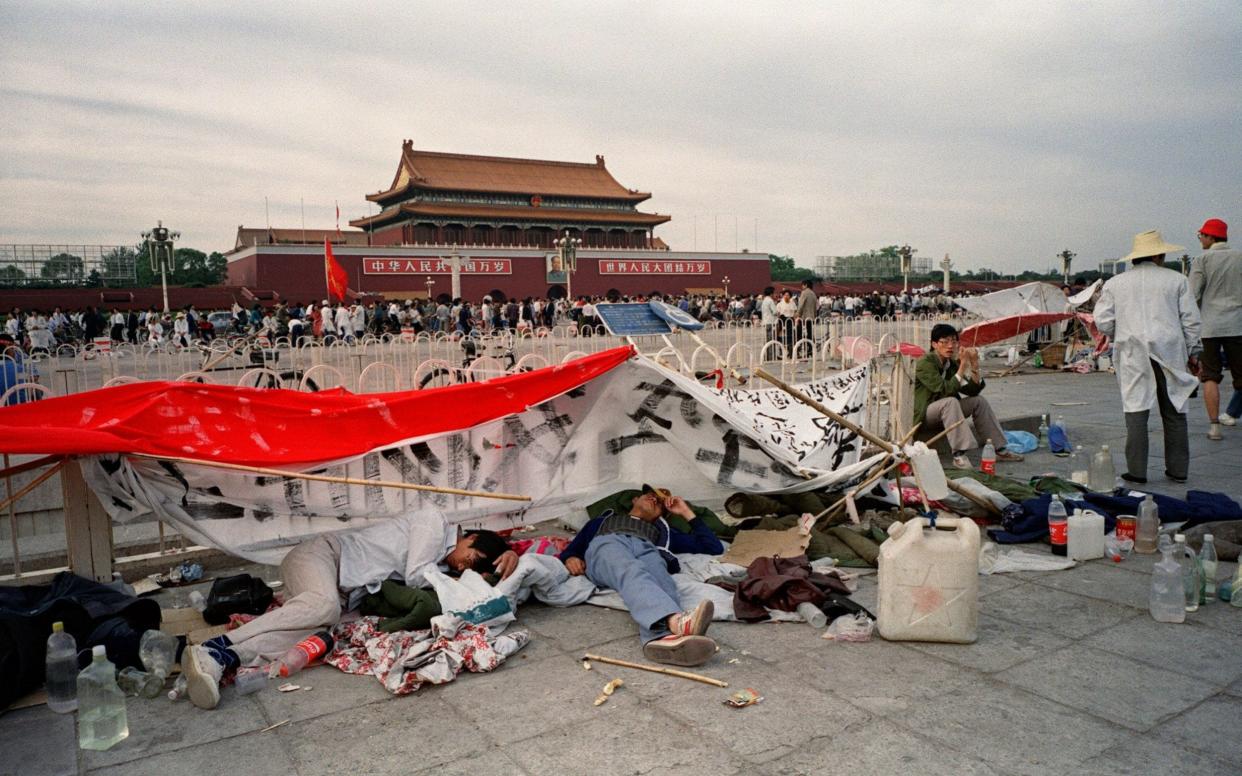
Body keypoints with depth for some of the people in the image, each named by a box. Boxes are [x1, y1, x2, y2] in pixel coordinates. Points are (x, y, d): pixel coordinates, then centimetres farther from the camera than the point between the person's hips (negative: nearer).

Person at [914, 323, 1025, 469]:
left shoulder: (952, 364, 6)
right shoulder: (924, 363, -18)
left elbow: (972, 391, 0)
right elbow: (945, 390, -29)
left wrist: (974, 365, -12)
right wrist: (963, 366, -27)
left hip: (943, 415, 8)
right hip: (923, 415, -8)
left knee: (979, 401, -1)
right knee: (950, 401, -33)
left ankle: (1000, 450, 3)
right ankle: (958, 455, -36)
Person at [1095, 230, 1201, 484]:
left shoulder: (1114, 283, 7)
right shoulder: (1176, 280, 6)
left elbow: (1103, 322, 1)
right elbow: (1190, 320, 4)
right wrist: (1193, 352, 13)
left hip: (1133, 355, 0)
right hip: (1170, 352, 0)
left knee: (1136, 410, -1)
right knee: (1174, 411, 10)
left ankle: (1137, 471, -2)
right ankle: (1178, 469, 15)